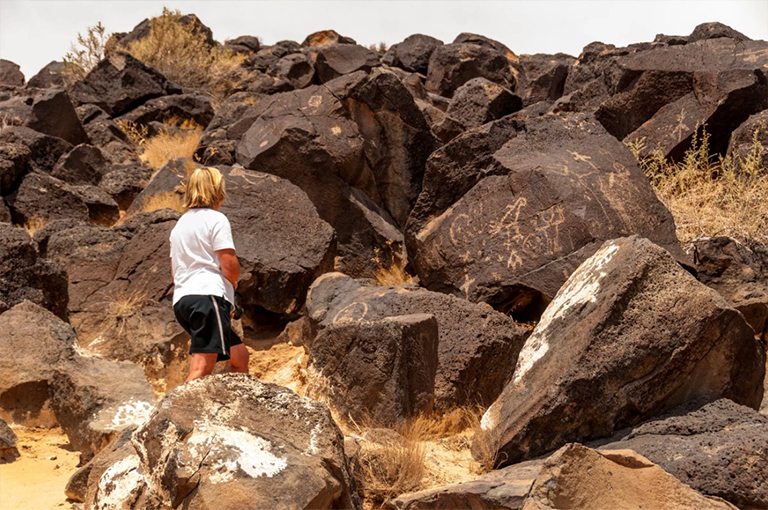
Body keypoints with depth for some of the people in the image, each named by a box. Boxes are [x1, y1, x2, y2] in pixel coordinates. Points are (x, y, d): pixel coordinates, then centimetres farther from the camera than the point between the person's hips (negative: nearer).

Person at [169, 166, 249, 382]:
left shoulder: (180, 224, 25)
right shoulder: (216, 219, 0)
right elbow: (230, 266, -10)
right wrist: (234, 282, 14)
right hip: (209, 295, -9)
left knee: (240, 356, 20)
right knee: (202, 367, -19)